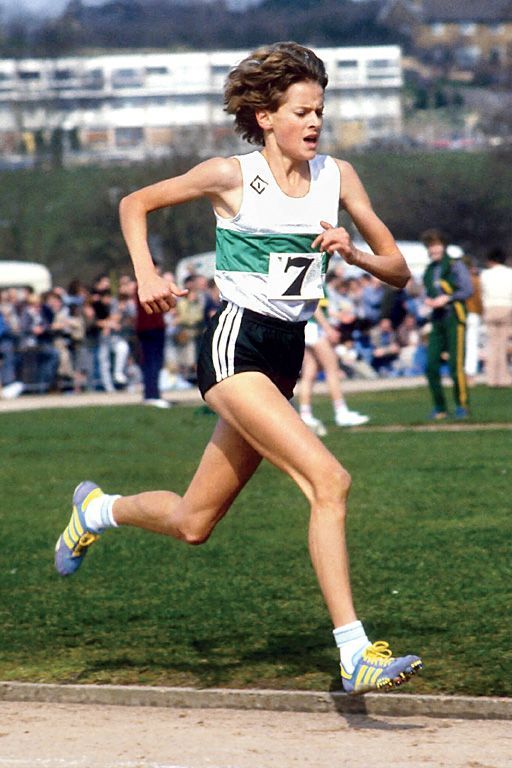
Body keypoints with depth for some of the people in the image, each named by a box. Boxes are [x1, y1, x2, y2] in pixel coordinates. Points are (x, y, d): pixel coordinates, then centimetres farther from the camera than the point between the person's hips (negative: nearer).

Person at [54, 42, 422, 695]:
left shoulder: (336, 176, 8)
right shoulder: (233, 176, -3)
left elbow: (397, 270, 10)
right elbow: (135, 204, 9)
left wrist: (353, 253, -10)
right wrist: (146, 277, -4)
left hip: (286, 354, 6)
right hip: (235, 342, -6)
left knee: (192, 524, 13)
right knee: (328, 480, -24)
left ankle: (98, 510, 43)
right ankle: (355, 652, -24)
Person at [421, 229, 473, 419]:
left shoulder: (455, 265, -4)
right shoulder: (429, 270, 16)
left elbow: (467, 290, -8)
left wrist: (446, 299, -16)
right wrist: (428, 300, 2)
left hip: (454, 318, -6)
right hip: (437, 320, 6)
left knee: (456, 364, -10)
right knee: (431, 364, -1)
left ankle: (462, 405, 1)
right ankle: (439, 407, 7)